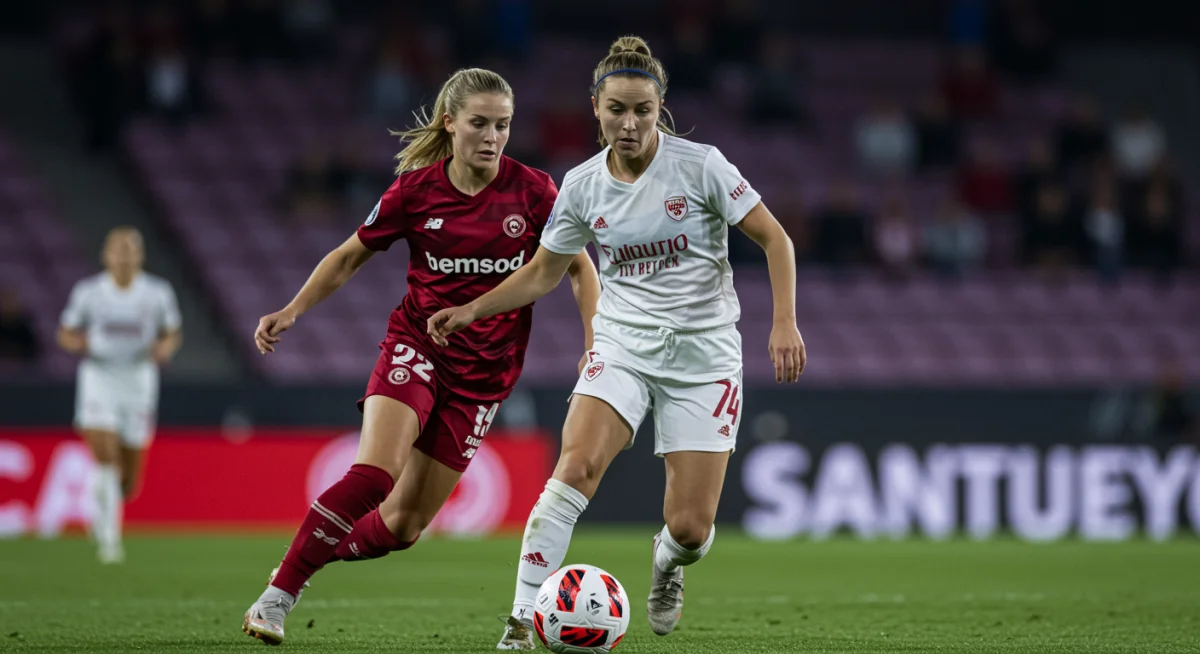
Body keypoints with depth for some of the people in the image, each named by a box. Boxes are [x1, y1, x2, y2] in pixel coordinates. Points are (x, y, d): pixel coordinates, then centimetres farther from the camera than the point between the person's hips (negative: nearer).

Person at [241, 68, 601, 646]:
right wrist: (292, 311, -4)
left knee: (403, 525, -2)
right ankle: (276, 597, -19)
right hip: (417, 344, -1)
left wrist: (595, 342, -9)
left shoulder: (532, 191, -7)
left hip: (484, 374, 1)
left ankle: (307, 561, 24)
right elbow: (349, 256, 7)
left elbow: (579, 268, 3)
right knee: (374, 474, -27)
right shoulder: (416, 189, -6)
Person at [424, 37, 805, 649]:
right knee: (576, 466, -26)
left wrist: (784, 321, -18)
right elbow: (542, 272, 14)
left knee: (690, 529, -6)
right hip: (623, 344, 2)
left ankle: (667, 560, 34)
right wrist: (471, 310, 2)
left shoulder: (700, 164, -10)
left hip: (704, 354, -2)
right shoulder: (582, 186, 0)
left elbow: (774, 239, -6)